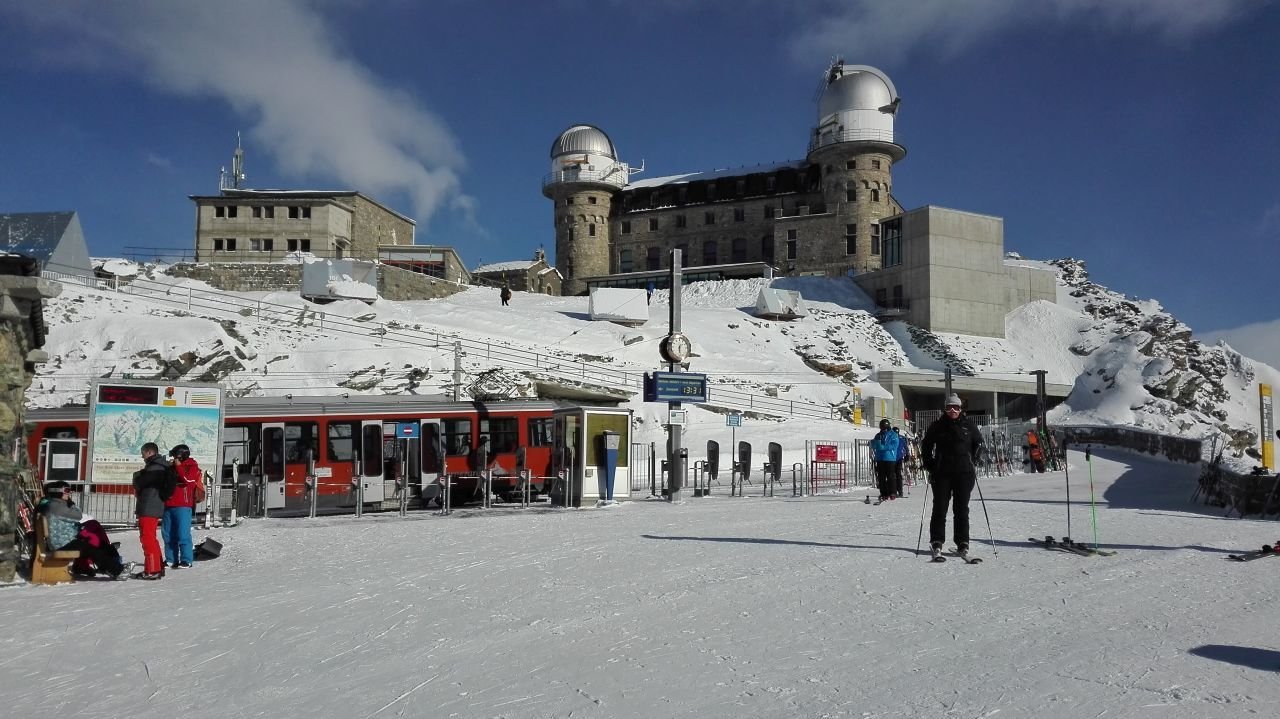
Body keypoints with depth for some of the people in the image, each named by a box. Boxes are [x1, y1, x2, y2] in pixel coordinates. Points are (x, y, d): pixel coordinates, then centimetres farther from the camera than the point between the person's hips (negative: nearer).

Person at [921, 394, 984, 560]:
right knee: (939, 508, -1)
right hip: (941, 473, 0)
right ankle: (937, 543, 4)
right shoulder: (937, 426, 2)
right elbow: (926, 446, 12)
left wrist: (972, 461, 9)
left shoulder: (968, 425, 4)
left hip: (964, 473, 1)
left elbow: (978, 443, 18)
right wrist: (930, 466, 6)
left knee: (961, 509, 4)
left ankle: (962, 543, 10)